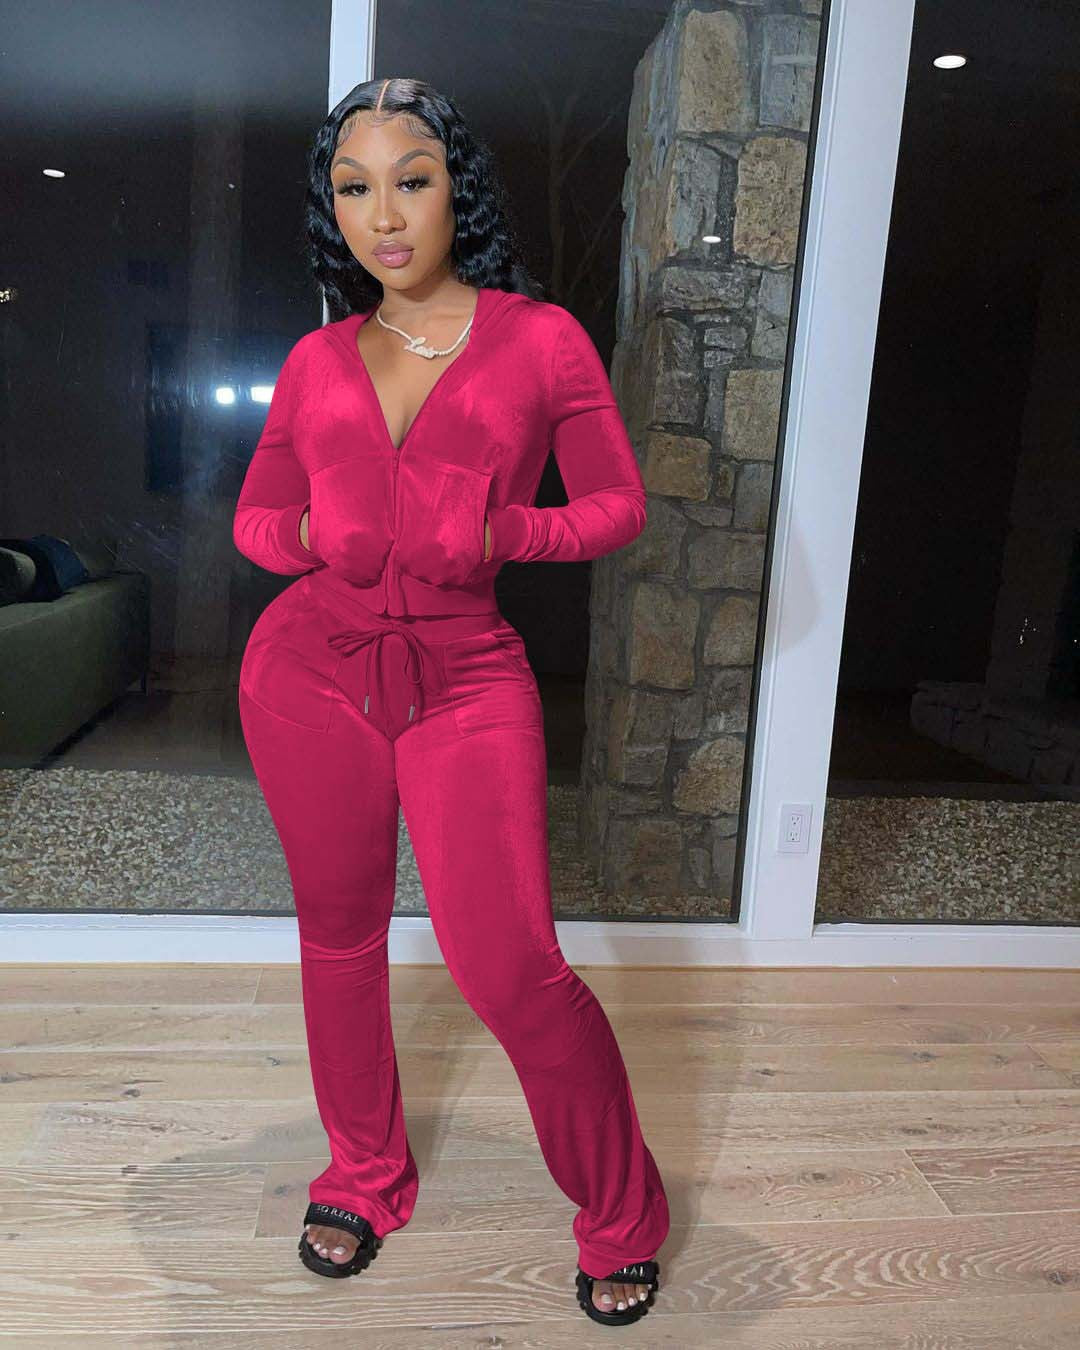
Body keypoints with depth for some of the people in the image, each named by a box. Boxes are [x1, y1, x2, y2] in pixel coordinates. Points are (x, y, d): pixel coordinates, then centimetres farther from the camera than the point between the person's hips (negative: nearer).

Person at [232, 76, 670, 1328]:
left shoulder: (541, 336, 0)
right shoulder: (317, 359, 8)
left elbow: (618, 500, 2)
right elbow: (254, 515, 15)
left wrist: (504, 533, -15)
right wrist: (310, 535, -7)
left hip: (466, 677, -3)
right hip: (309, 670, 4)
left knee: (509, 966, -8)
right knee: (339, 933, 14)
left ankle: (622, 1216, 20)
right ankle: (364, 1175, 39)